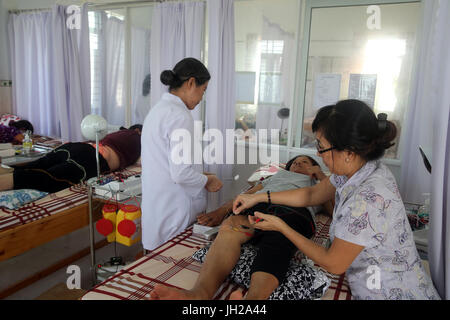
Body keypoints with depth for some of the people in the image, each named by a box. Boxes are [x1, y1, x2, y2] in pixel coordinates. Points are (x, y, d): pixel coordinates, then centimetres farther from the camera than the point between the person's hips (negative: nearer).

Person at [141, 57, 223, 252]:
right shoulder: (180, 116, -19)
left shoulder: (158, 109, 10)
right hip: (174, 212, -9)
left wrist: (200, 175, 16)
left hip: (156, 205, 9)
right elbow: (181, 174, -23)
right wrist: (207, 181, -6)